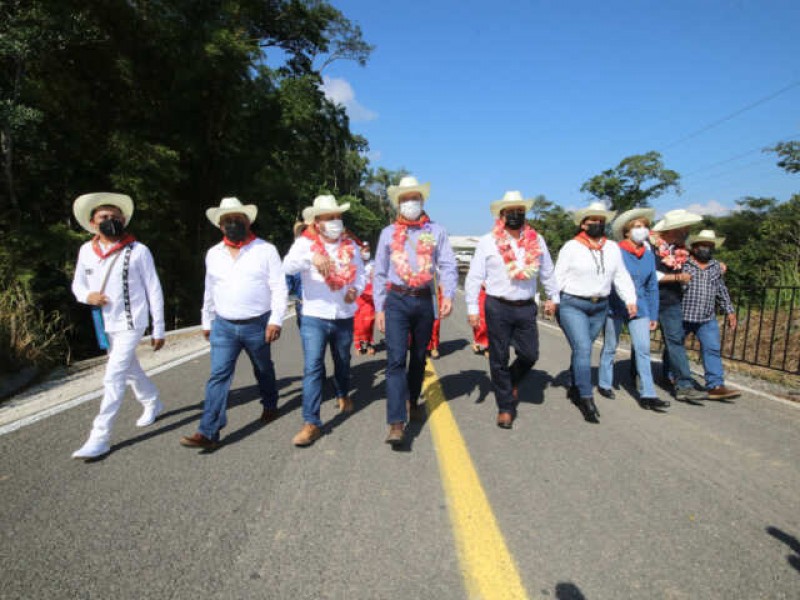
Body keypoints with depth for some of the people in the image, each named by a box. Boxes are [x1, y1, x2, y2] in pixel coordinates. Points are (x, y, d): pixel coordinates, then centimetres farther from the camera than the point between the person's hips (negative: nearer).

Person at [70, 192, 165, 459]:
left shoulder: (138, 251, -11)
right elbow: (77, 285, 15)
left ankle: (100, 438, 0)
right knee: (130, 370, 21)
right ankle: (153, 403, 44)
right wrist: (88, 295, -11)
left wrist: (158, 330, -7)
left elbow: (154, 291, -7)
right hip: (105, 326, 6)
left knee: (113, 378, -9)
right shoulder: (86, 251, 3)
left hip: (130, 324, -6)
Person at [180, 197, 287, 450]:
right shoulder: (213, 254, 8)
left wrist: (275, 320, -15)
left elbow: (279, 288, -8)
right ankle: (208, 433, -1)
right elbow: (209, 291, 16)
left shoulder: (266, 250, -5)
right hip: (223, 326, 3)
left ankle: (270, 406, 41)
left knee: (264, 370, 16)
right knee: (218, 376, -3)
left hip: (258, 325, -2)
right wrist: (206, 322, 18)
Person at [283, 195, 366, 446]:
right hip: (314, 317, -3)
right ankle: (311, 423, -3)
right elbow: (288, 266, -23)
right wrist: (311, 258, -42)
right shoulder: (305, 243, -6)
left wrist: (355, 290, -10)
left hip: (344, 317, 4)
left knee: (343, 362, 22)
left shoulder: (350, 245, 6)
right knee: (313, 368, -9)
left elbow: (360, 274, 12)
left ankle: (343, 395, 49)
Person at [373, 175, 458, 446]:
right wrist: (379, 308, 5)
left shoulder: (436, 231, 9)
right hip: (396, 301, -1)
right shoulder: (388, 233, 10)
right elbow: (379, 273, 11)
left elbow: (448, 265, 3)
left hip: (424, 300, 1)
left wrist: (448, 294, -13)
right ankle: (396, 423, -13)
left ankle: (412, 401, 37)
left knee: (419, 357, 14)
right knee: (396, 360, -11)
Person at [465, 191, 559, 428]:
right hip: (498, 307, -3)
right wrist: (472, 308, -7)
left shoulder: (537, 241, 8)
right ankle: (506, 407, 19)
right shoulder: (488, 242, -2)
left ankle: (511, 381, 37)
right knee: (499, 359, 3)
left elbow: (547, 272, 19)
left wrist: (553, 297, 22)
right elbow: (474, 277, -3)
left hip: (526, 307, 3)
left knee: (530, 355, 4)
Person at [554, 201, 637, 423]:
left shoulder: (613, 248, 8)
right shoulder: (571, 247, -5)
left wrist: (630, 300, -2)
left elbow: (621, 276, 9)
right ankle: (586, 399, -6)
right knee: (583, 349, -12)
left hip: (599, 307, 5)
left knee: (582, 349, 13)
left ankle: (575, 387, 30)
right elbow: (559, 276, -6)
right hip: (572, 305, -4)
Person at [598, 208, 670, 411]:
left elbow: (652, 287, 10)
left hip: (639, 308, 4)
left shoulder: (649, 255, 5)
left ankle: (647, 395, 1)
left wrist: (654, 315, 9)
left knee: (643, 349, -2)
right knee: (610, 348, 10)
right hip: (615, 307, -4)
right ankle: (605, 384, 26)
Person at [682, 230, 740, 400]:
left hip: (707, 319, 4)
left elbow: (721, 291, 20)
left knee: (712, 350, -5)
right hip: (681, 317, -4)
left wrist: (730, 311, 18)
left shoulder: (716, 266, 11)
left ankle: (715, 386, -5)